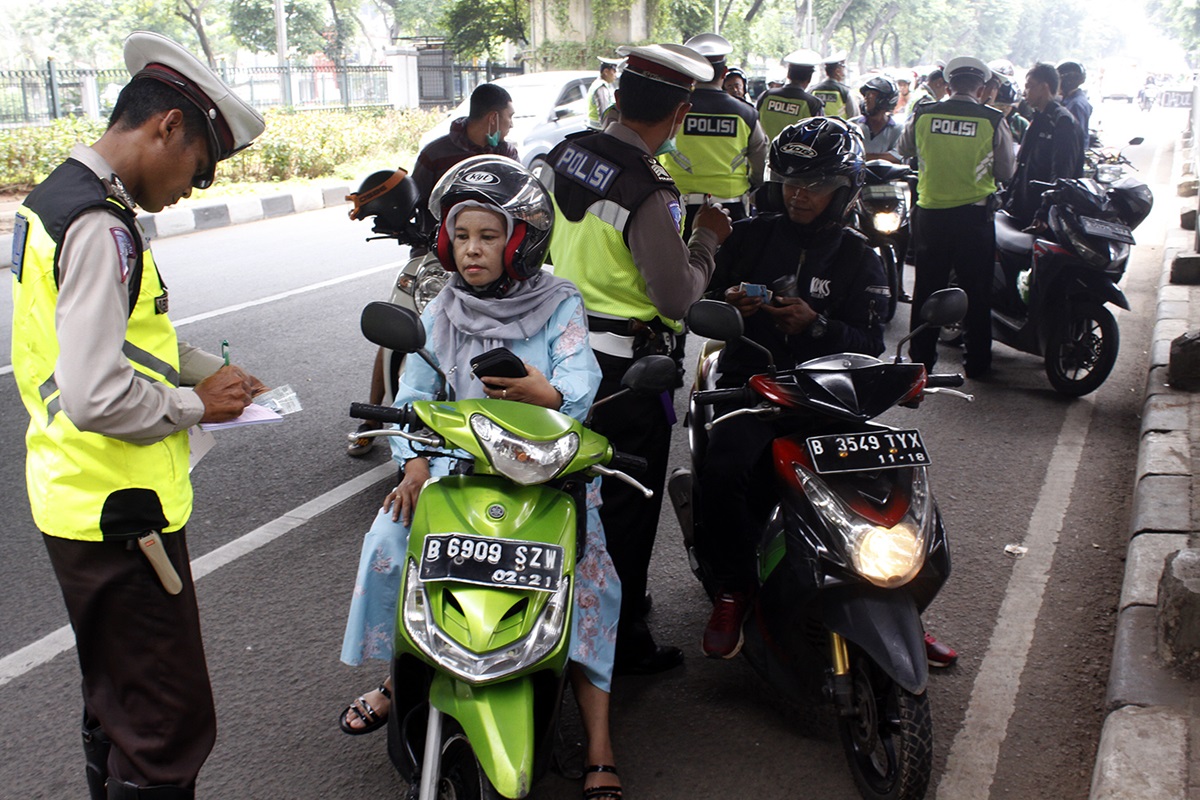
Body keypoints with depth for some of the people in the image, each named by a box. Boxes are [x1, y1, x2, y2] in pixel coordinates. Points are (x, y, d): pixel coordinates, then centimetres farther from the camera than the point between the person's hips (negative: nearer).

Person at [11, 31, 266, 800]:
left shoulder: (55, 197, 10)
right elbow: (96, 396, -29)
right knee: (169, 733, -1)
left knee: (115, 707, 25)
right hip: (121, 511, -11)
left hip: (78, 501, 11)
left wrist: (208, 368, 9)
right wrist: (198, 406, -13)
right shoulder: (102, 227, -22)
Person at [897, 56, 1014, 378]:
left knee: (927, 287, 11)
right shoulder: (993, 121, -9)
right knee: (976, 291, 9)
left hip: (930, 213, 1)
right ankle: (977, 362, 15)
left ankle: (920, 357, 17)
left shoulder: (922, 115, -5)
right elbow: (1005, 172, -1)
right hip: (974, 215, -1)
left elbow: (904, 150, 14)